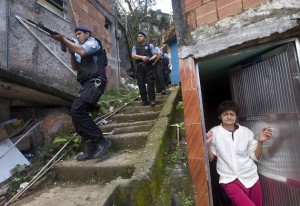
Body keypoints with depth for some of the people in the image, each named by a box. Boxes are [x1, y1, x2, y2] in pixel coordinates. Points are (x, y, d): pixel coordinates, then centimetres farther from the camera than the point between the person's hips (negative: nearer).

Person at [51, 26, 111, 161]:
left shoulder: (93, 41, 8)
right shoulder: (80, 47, 33)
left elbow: (82, 52, -14)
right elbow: (75, 67, 23)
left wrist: (63, 40, -10)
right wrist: (71, 53, 10)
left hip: (94, 82, -9)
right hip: (88, 84, 9)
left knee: (77, 111, -23)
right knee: (77, 114, 0)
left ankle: (100, 141, -18)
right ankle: (93, 149, 2)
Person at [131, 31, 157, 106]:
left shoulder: (150, 45, 15)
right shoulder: (135, 47, 18)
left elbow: (155, 55, 7)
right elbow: (133, 56, 2)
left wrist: (150, 59, -14)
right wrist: (142, 57, -14)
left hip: (149, 66, -2)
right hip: (139, 67, 2)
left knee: (150, 83, -9)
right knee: (141, 84, -2)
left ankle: (152, 100, -5)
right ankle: (144, 100, 4)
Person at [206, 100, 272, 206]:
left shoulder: (246, 132, -1)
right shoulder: (214, 133, -8)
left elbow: (256, 157, 2)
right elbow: (210, 158, -2)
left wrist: (260, 141, -13)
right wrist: (207, 144, -20)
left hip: (251, 178, 3)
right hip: (230, 180, -3)